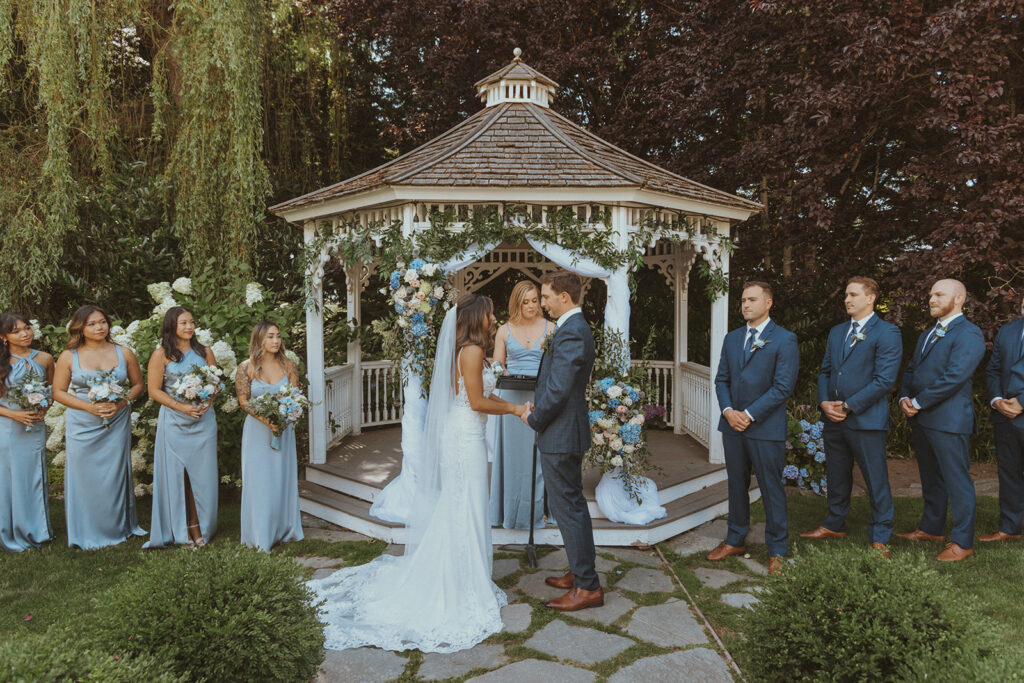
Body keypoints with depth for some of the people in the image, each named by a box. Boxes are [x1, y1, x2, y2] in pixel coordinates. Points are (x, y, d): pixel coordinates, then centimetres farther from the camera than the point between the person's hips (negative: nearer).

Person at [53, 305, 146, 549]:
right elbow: (58, 392, 1)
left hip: (117, 424, 1)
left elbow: (138, 385, 9)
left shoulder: (124, 353, 3)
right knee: (85, 477, 3)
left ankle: (118, 528, 20)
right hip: (82, 426, 0)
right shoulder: (69, 357, 0)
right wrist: (90, 407, -12)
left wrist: (121, 404, -10)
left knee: (115, 475, 5)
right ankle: (87, 534, 17)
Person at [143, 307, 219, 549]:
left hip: (203, 420, 3)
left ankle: (200, 529, 14)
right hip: (174, 422, -2)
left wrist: (207, 402, -8)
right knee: (176, 475, 1)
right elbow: (154, 390, -4)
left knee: (201, 474, 4)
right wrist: (181, 406, -15)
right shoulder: (161, 355, -1)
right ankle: (181, 531, 10)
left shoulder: (205, 352, 8)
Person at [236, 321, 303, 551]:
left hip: (283, 428, 3)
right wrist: (266, 420, -21)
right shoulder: (246, 368, -4)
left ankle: (284, 530, 24)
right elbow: (244, 401, -8)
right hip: (257, 430, -3)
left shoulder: (288, 366, 3)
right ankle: (261, 536, 12)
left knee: (283, 478, 10)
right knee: (259, 481, 1)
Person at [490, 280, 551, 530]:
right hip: (512, 398, 1)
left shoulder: (549, 328, 6)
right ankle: (510, 510, 16)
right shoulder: (504, 330, 7)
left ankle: (536, 510, 15)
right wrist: (506, 373, -12)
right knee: (512, 452, 5)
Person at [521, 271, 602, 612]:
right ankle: (580, 572, 32)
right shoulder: (575, 328, 13)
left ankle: (588, 587, 8)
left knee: (568, 507, -2)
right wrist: (538, 410, 8)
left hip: (560, 435, -11)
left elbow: (558, 390, -25)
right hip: (567, 432, 11)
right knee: (573, 504, 19)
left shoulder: (570, 333, -20)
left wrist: (534, 419, -10)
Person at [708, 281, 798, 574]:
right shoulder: (732, 338, 12)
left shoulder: (784, 339, -6)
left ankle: (776, 550, 18)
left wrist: (749, 414, -15)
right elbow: (721, 379, 12)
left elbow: (784, 386, -13)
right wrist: (728, 411, -6)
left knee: (771, 490, 4)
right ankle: (735, 541, 29)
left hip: (766, 428, -5)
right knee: (736, 486, 15)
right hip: (733, 426, 5)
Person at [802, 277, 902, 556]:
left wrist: (848, 406, -15)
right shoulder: (836, 332, 15)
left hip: (866, 419, -7)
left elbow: (885, 380, -14)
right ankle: (835, 525, 34)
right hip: (833, 419, 7)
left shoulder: (887, 333, -7)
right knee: (836, 476, 18)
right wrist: (824, 402, -1)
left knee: (876, 481, 3)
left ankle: (879, 538, 15)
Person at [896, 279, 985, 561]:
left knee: (957, 482, -1)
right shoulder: (928, 334, 18)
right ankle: (932, 528, 33)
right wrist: (905, 398, 0)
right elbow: (911, 370, 18)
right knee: (930, 479, 20)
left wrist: (918, 402, -16)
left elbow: (954, 377, -21)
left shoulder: (968, 334, -12)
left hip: (949, 421, -9)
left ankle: (962, 543, 8)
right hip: (921, 420, 9)